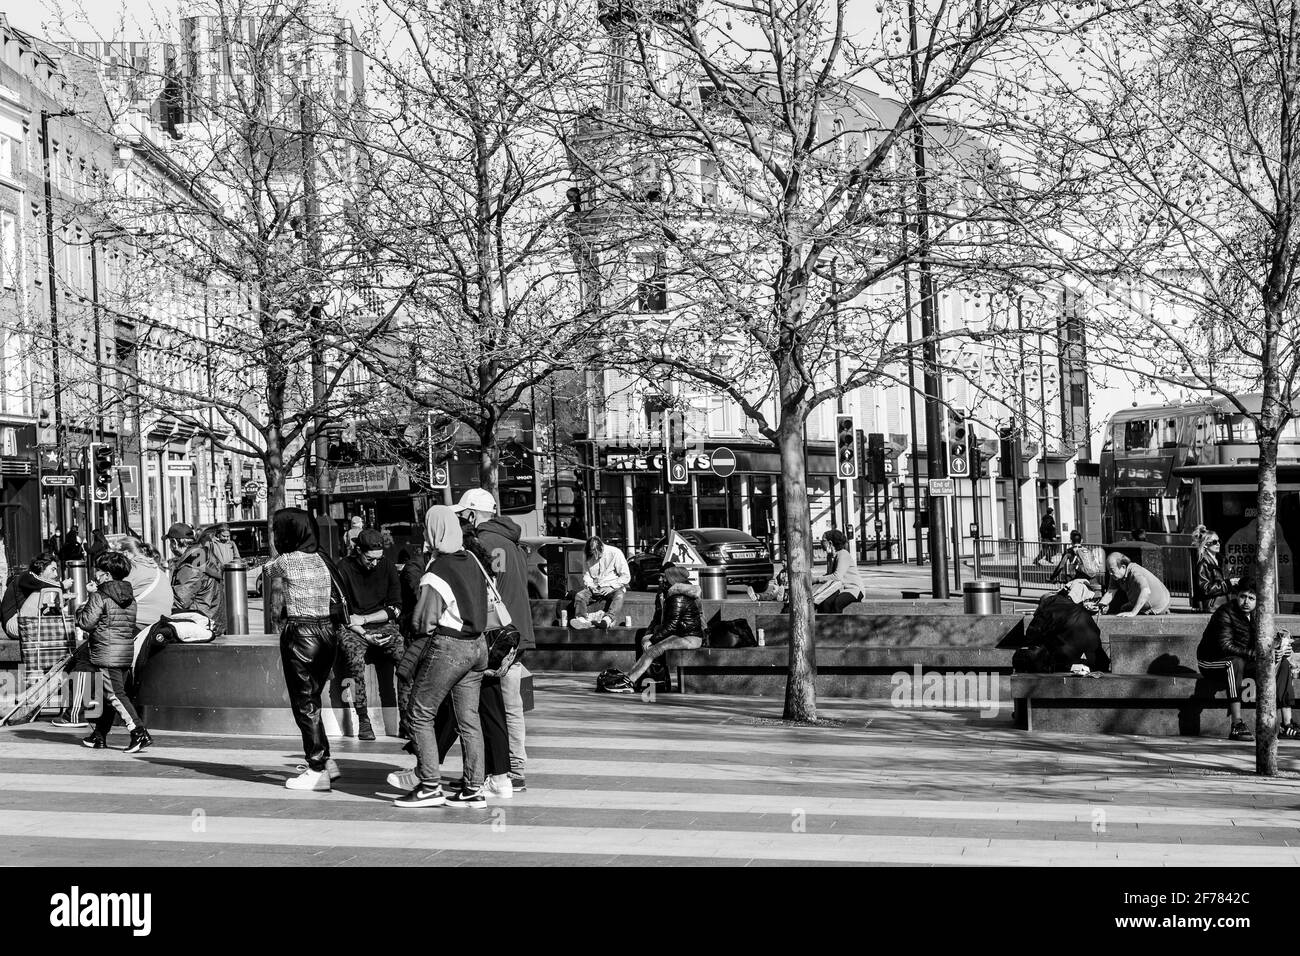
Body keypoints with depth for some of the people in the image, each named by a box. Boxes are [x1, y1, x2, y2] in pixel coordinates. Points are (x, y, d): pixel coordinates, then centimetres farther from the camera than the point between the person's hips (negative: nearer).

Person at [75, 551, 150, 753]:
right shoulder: (130, 597, 12)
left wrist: (81, 609, 6)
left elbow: (86, 623, -14)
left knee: (116, 695, -9)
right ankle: (99, 736, 25)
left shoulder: (99, 597, -10)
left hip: (106, 653, -8)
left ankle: (140, 733, -20)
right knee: (113, 693, 15)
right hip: (127, 651, 8)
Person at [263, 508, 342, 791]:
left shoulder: (278, 564, -6)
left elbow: (276, 611, -5)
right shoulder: (321, 560, 10)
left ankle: (318, 771, 4)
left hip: (299, 633, -6)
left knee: (304, 704, 2)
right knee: (312, 700, 19)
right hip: (327, 631, 6)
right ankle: (325, 760, 20)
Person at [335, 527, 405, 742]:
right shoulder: (343, 569, -5)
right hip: (352, 629, -2)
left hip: (383, 626, 2)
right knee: (355, 658, -34)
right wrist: (364, 635, -16)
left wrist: (363, 619, -9)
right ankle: (363, 720, -27)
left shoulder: (387, 567, 3)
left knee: (404, 655, -27)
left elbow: (395, 609, 3)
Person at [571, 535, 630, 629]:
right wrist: (590, 585, -4)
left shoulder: (615, 553, -7)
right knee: (579, 595, -23)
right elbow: (586, 574, 18)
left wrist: (611, 587, -15)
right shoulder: (589, 557, 6)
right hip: (595, 589, 4)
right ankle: (581, 618, -48)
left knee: (618, 596, -38)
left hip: (613, 588, -4)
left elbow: (626, 576, -7)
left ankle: (608, 619, -64)